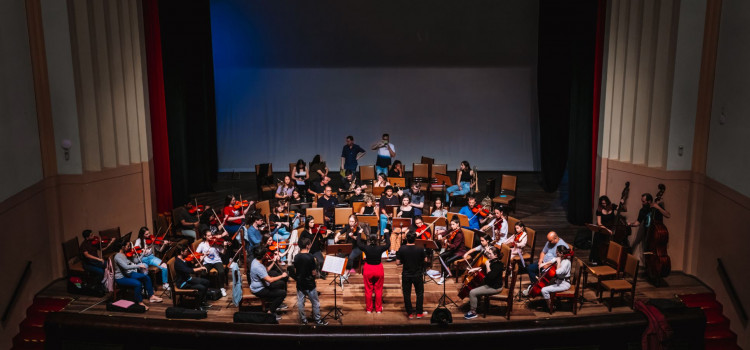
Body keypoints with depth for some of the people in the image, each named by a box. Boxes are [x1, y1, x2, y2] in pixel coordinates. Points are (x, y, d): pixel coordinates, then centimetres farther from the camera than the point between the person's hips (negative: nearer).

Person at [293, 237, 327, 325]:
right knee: (315, 303, 10)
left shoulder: (296, 257, -3)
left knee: (300, 302, 12)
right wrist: (316, 272, 4)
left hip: (299, 283, 5)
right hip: (309, 284, -5)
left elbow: (295, 270, 7)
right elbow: (313, 272, -16)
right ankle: (317, 320, 19)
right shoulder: (310, 257, -18)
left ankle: (303, 320, 21)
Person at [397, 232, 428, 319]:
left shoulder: (402, 249, -13)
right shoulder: (420, 249, -14)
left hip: (406, 275, 0)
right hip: (417, 275, 0)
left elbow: (398, 262, -8)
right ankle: (419, 313, 21)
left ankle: (410, 313, 17)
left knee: (407, 294, 12)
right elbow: (425, 260, -2)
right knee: (420, 293, 16)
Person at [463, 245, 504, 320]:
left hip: (495, 288, -10)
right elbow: (484, 267, 24)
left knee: (472, 292, -16)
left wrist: (487, 265, -26)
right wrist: (476, 269, 7)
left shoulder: (498, 265, -23)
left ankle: (473, 312, -4)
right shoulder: (492, 261, 4)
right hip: (489, 284, 10)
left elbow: (490, 276, -33)